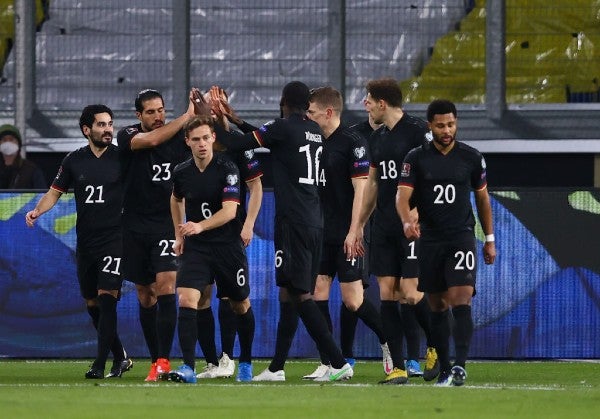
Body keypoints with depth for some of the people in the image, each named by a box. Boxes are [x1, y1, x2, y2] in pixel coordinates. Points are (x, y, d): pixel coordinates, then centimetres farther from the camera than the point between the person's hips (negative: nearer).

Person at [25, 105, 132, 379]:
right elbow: (55, 191, 11)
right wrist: (38, 210, -4)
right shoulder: (74, 160, 7)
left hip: (115, 239, -4)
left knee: (106, 297, -15)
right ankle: (120, 358, 24)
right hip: (86, 241, 4)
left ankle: (100, 364, -17)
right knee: (92, 302, 8)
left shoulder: (121, 158, -2)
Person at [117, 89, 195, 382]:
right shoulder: (128, 136, -2)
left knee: (165, 287, -17)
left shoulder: (179, 137, 0)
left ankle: (163, 362, -19)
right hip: (136, 228, 2)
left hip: (168, 224, -2)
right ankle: (155, 362, 17)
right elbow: (152, 140, -21)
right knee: (145, 296, 8)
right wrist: (188, 116, -16)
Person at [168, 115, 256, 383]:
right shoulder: (182, 172, 0)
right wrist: (179, 234, 18)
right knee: (186, 301, -18)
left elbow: (230, 210, -21)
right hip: (195, 248, 2)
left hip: (228, 246, -2)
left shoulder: (227, 169, -13)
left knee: (241, 306, 12)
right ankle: (188, 368, -21)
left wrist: (200, 226, -35)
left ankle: (246, 363, 33)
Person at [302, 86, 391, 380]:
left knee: (352, 301, -5)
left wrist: (354, 232, -19)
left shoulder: (352, 142, -11)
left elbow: (361, 189, -15)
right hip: (323, 234, 8)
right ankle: (328, 364, 4)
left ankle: (388, 342, 19)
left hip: (346, 235, -8)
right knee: (317, 294, 0)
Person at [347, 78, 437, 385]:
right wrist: (357, 227, 23)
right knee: (387, 293, 1)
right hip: (383, 227, 7)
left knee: (411, 292, -10)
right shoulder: (377, 139, 16)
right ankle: (397, 368, 2)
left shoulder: (417, 130, -8)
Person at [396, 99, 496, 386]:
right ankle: (444, 368, 13)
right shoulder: (416, 159, 0)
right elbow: (402, 196, -10)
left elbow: (482, 198, 14)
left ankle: (460, 366, -23)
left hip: (462, 237, -1)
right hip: (430, 240, 1)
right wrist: (407, 221, -32)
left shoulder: (471, 158, 3)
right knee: (437, 306, 6)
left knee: (461, 300, -17)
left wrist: (489, 239, 14)